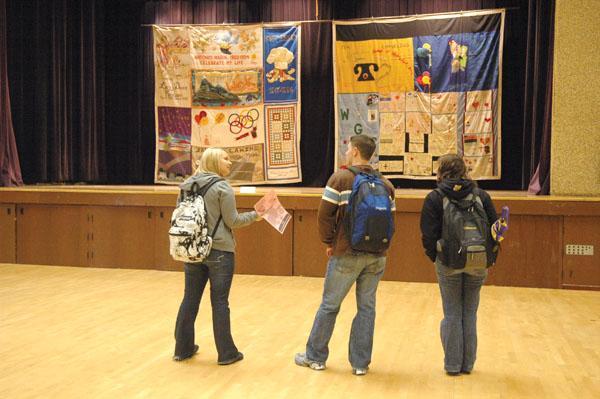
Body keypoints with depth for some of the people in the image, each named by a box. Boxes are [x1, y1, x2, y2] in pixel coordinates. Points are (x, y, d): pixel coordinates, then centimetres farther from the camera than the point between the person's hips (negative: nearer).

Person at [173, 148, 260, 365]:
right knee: (219, 302, 2)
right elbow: (232, 221, -10)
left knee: (190, 299, 13)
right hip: (219, 252, -5)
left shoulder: (187, 186, 7)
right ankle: (227, 353, 12)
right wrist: (255, 215, 3)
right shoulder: (222, 187, -12)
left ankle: (183, 348, 23)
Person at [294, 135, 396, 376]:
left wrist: (329, 242, 3)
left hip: (346, 254, -3)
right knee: (366, 307, 12)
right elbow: (390, 220, 5)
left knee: (329, 305, 9)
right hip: (377, 256, 4)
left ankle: (315, 357, 22)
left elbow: (325, 215, -10)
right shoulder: (385, 184, 7)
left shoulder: (340, 178, -6)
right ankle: (360, 363, 17)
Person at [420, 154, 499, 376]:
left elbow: (429, 235, -9)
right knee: (470, 314, 13)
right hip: (477, 264, 2)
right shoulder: (481, 195, 3)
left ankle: (452, 364, 15)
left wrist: (434, 257, 6)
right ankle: (467, 364, 21)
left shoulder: (435, 198, -5)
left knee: (452, 314, 9)